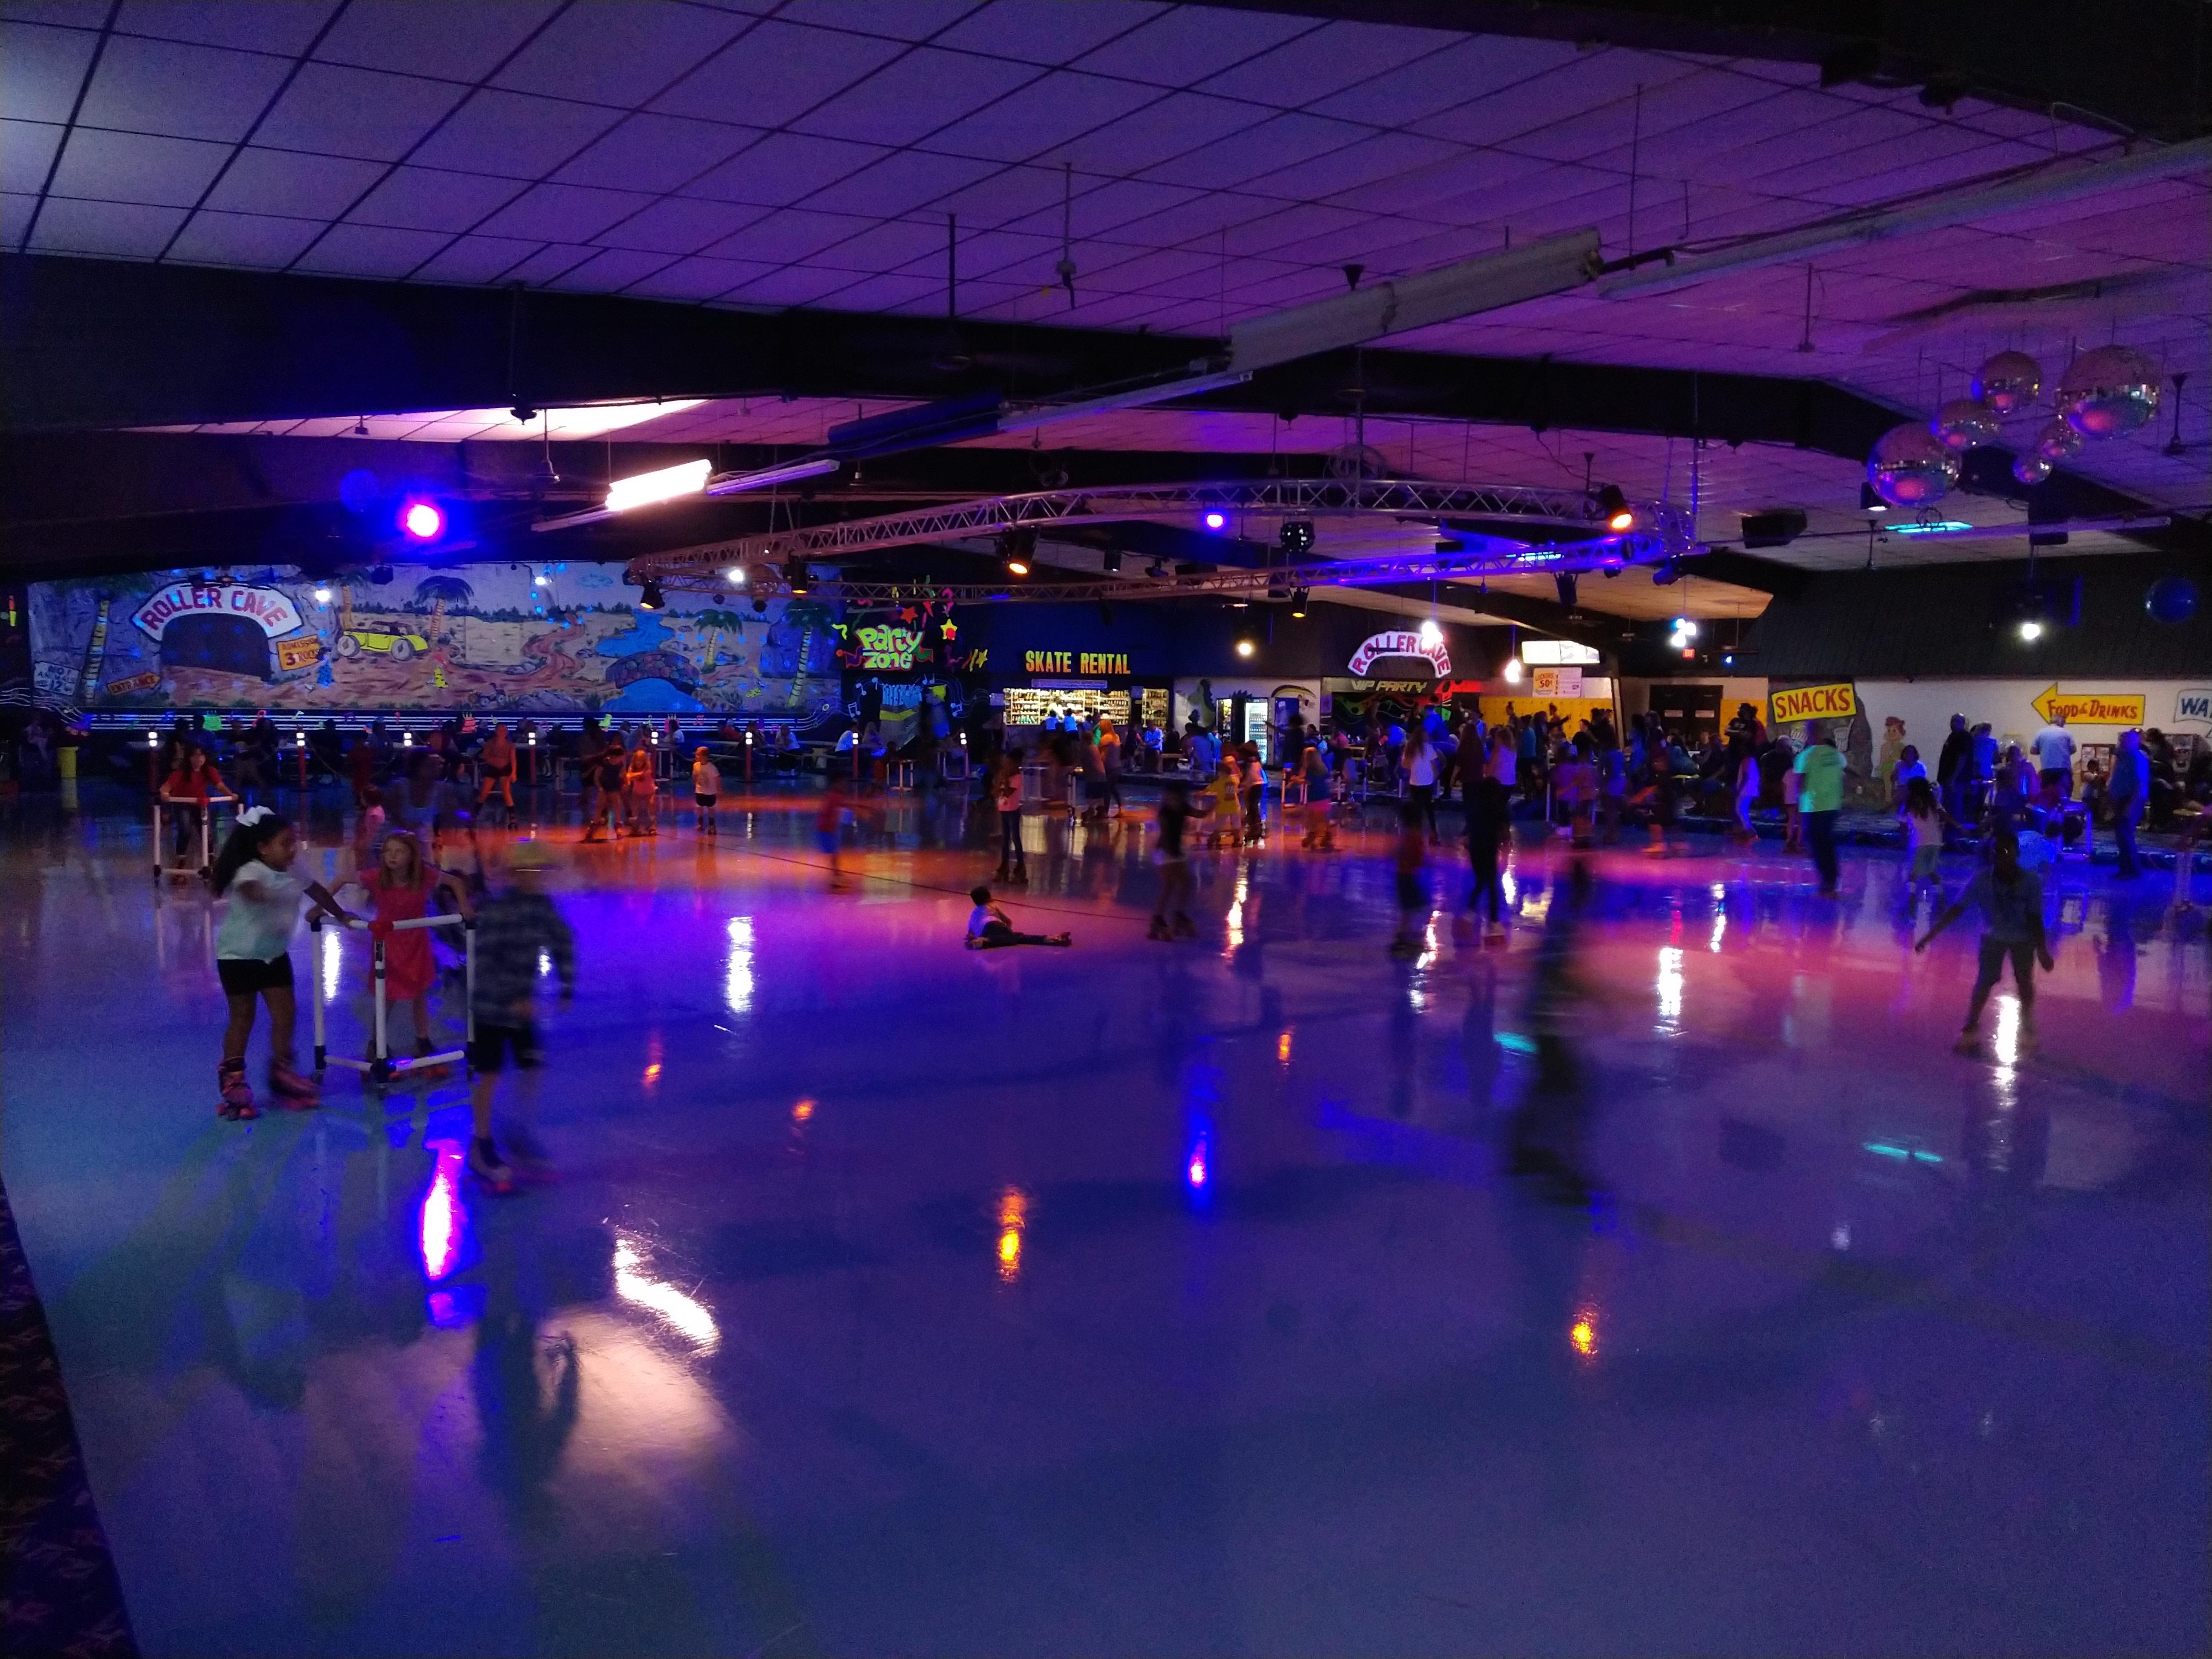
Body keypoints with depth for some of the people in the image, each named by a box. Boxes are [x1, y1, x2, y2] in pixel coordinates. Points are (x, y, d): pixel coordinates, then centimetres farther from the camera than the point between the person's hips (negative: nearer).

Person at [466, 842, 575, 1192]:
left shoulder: (542, 905, -1)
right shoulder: (496, 908, -21)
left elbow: (562, 942, 10)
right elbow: (484, 960, -26)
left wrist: (567, 987, 4)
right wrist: (514, 999, -29)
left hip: (522, 1004, 6)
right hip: (490, 1005, -6)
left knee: (532, 1069, 8)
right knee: (489, 1076, 0)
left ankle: (519, 1130, 28)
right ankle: (482, 1147, 13)